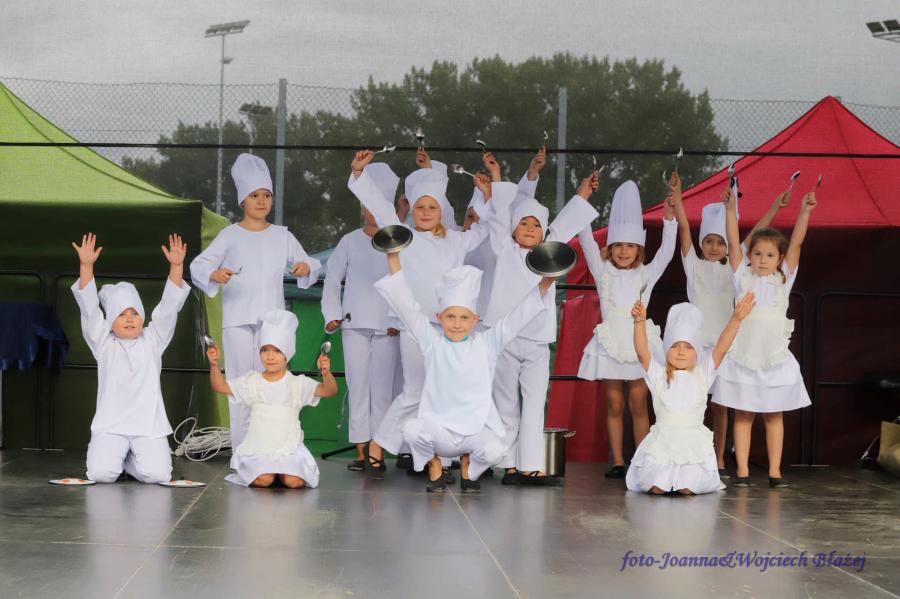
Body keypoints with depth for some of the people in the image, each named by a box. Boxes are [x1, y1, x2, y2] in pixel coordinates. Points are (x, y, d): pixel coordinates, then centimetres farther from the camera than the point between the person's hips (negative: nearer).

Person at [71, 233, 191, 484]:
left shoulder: (152, 341, 8)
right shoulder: (103, 343, 6)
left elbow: (168, 307, -1)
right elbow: (89, 307, -4)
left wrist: (176, 266, -13)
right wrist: (86, 265, -15)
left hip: (149, 426, 1)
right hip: (111, 425, -1)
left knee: (158, 474, -19)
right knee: (101, 474, -23)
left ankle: (131, 460, 17)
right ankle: (116, 455, 16)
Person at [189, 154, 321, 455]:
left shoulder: (282, 236, 9)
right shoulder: (230, 235, 2)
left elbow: (308, 263, 10)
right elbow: (198, 265, -4)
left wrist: (306, 268, -14)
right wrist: (214, 275, -25)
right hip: (237, 321, -1)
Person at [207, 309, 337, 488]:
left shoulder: (297, 384, 0)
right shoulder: (252, 382, 5)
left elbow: (330, 391, -8)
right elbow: (220, 386, 5)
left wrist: (326, 373, -29)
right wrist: (214, 365, -13)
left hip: (289, 448, 0)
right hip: (258, 449, 0)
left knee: (294, 481, -24)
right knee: (263, 480, -27)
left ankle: (282, 472, 8)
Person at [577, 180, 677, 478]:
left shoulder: (646, 275, 8)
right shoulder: (603, 273, 6)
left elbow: (665, 251, 2)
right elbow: (588, 243, -1)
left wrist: (669, 218, -8)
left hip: (639, 343, 0)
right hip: (610, 345, 0)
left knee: (638, 405, 2)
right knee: (614, 406, 3)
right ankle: (618, 462, 8)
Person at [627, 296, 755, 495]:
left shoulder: (702, 374, 3)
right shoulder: (658, 375, 1)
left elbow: (721, 348, -8)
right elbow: (642, 352, -14)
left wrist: (736, 318, -22)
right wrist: (640, 322, -31)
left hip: (694, 444, 0)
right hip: (661, 443, 0)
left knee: (687, 489, -16)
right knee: (656, 488, -15)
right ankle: (662, 473, 20)